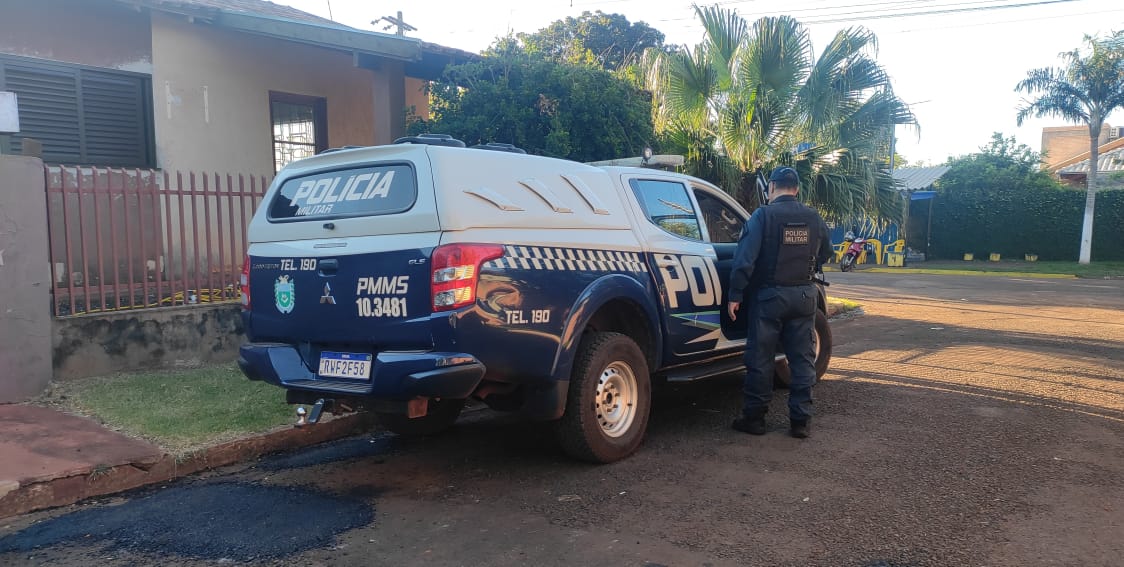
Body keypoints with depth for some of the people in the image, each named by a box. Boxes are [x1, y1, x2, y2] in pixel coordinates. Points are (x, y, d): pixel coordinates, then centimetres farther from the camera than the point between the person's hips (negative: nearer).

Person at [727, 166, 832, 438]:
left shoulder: (763, 215, -10)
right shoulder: (813, 218, 4)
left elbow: (745, 258, -17)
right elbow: (825, 254, 17)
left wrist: (735, 295, -14)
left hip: (769, 296, -4)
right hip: (804, 296, 4)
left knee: (760, 358, 5)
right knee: (802, 359, 10)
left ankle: (754, 418, 11)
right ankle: (800, 420, 13)